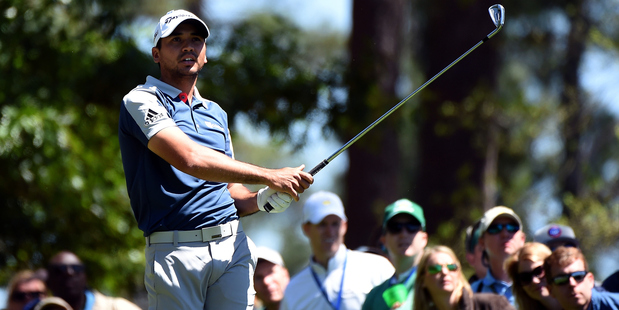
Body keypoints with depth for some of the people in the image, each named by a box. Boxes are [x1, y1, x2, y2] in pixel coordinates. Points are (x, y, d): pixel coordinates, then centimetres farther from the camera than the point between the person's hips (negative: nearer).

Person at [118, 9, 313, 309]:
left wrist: (262, 200, 1)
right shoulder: (141, 101, -1)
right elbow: (190, 159, -16)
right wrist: (270, 176, -15)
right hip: (176, 250, -5)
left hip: (233, 245, 5)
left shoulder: (216, 113, 22)